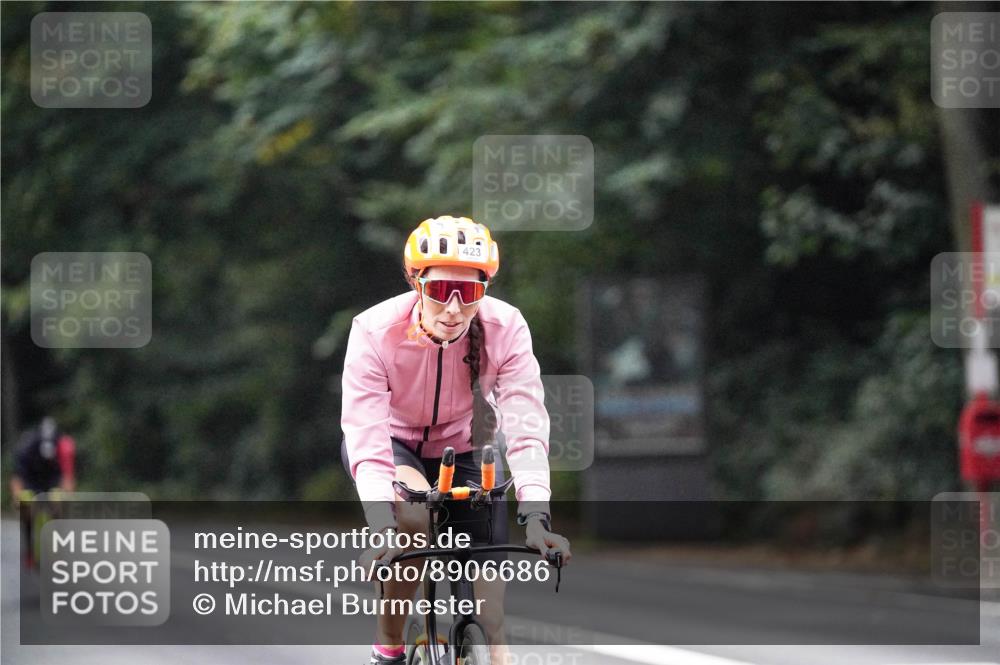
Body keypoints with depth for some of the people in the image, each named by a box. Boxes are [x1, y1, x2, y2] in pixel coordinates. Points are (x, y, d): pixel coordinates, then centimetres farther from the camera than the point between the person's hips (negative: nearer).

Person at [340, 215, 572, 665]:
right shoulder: (375, 332, -32)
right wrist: (383, 527, -51)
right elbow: (368, 442, -38)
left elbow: (526, 426, -34)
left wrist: (535, 516, -48)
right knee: (412, 513, -33)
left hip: (463, 446, 2)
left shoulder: (505, 329, -28)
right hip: (392, 444, -2)